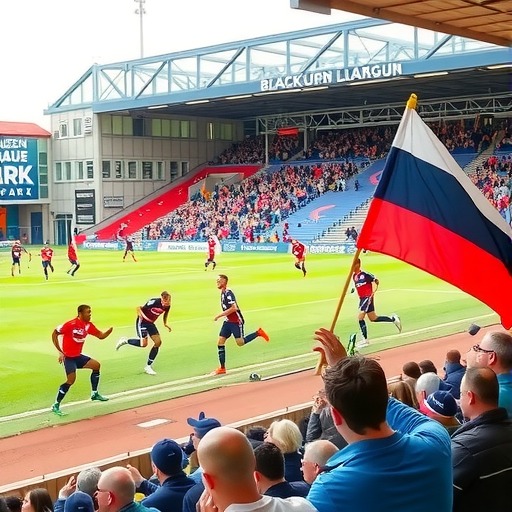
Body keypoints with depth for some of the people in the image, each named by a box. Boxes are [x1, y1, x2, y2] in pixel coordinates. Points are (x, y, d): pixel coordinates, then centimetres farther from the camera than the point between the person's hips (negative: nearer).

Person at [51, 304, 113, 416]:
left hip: (78, 356, 8)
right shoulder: (71, 324, -20)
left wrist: (111, 329, -14)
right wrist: (60, 352, -16)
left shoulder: (88, 325, 1)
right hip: (68, 357, -8)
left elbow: (101, 336, 8)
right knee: (71, 380, -19)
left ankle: (94, 394, 20)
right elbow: (54, 333, -14)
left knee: (96, 365, 7)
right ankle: (56, 406, -10)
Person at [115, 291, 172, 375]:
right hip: (142, 322, -7)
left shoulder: (167, 306, -8)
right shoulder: (154, 302, -28)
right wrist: (142, 315, -39)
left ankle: (148, 366, 6)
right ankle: (125, 341, 10)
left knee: (158, 342, -5)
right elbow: (139, 308, -22)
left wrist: (165, 324, 11)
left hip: (150, 323, 7)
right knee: (143, 344, -19)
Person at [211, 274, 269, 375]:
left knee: (240, 343, -7)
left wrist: (220, 315, -25)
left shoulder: (228, 293, -19)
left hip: (236, 321, -9)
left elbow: (234, 308, -28)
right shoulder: (222, 293, 10)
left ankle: (258, 333, 14)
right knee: (220, 342, 0)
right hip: (228, 321, 9)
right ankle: (222, 368, 3)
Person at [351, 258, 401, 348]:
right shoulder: (354, 276, 6)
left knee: (360, 317, -14)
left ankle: (365, 340, -7)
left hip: (368, 297, -9)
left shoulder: (364, 274, -16)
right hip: (362, 299, 9)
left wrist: (373, 292, -14)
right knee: (373, 318, 15)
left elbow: (375, 280, -9)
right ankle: (393, 319, 30)